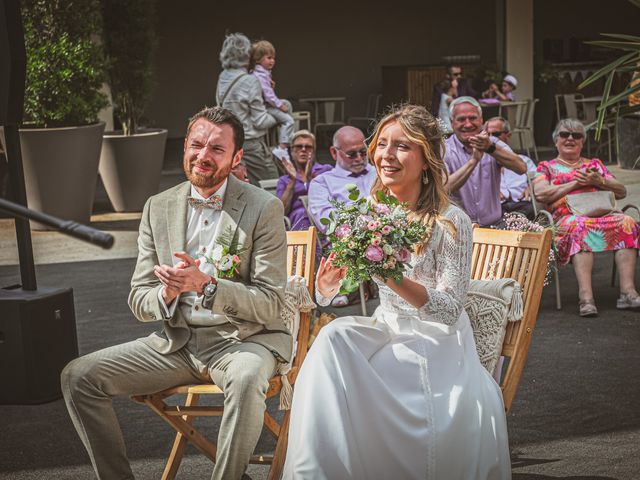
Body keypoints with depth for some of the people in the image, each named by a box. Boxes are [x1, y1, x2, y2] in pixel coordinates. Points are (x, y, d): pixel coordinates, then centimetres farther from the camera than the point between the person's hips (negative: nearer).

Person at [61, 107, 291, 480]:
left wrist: (205, 284, -26)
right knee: (78, 377, -9)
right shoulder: (159, 208, 7)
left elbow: (271, 305, -11)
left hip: (243, 338, -4)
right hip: (178, 341, 5)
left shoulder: (265, 208, -7)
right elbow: (139, 302, 8)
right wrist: (167, 294, -17)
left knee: (247, 378, -39)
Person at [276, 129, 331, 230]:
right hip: (297, 225, 0)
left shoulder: (326, 170, 17)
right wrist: (292, 181, 0)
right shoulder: (284, 180, 22)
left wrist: (311, 178, -9)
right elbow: (281, 212, 6)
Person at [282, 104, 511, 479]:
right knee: (334, 336, -26)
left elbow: (450, 310, -15)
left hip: (435, 341, -5)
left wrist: (394, 279, -31)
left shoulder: (451, 223, -12)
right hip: (386, 330, 5)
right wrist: (327, 287, -18)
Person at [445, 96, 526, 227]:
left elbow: (521, 168, -10)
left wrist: (490, 148, -22)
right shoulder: (443, 150, 0)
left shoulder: (493, 143, 8)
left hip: (494, 225, 2)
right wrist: (474, 160, -21)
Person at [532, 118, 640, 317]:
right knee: (580, 227, -40)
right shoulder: (546, 167, 21)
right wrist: (575, 183, -3)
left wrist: (598, 181, 1)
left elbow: (621, 191, 20)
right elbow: (540, 193, -1)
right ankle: (585, 296, -53)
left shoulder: (594, 164, 30)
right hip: (568, 217, -3)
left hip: (602, 213, 3)